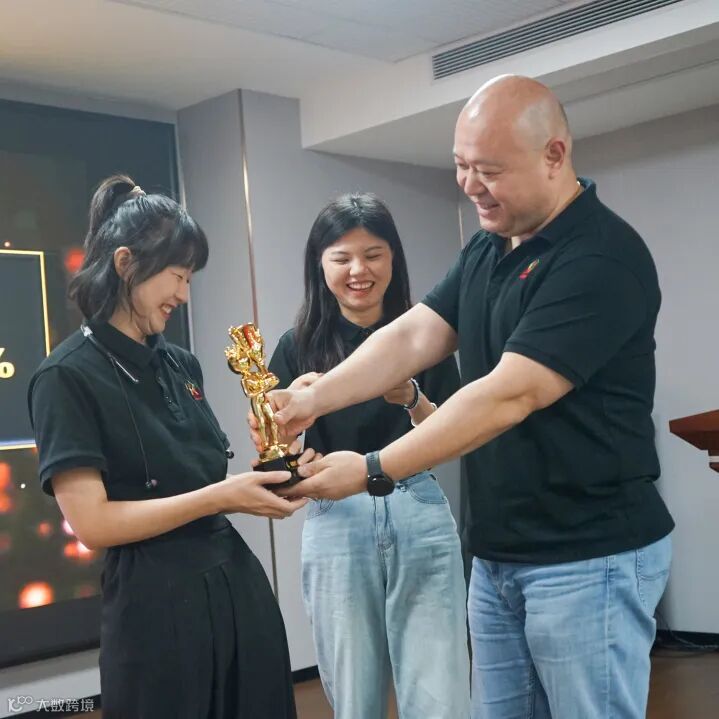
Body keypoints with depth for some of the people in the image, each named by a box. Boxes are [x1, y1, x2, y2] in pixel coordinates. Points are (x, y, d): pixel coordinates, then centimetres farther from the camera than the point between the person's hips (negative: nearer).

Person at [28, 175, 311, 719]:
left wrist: (267, 480, -3)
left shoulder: (182, 365, 11)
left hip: (238, 582, 7)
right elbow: (92, 523, -18)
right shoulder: (70, 375, -11)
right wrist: (221, 496, -18)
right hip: (157, 605, -7)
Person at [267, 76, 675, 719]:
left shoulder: (603, 258, -19)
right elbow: (412, 337, 1)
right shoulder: (486, 250, 9)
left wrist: (372, 470, -22)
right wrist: (313, 398, -14)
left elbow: (508, 397, -24)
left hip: (591, 558, -8)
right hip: (497, 556, 8)